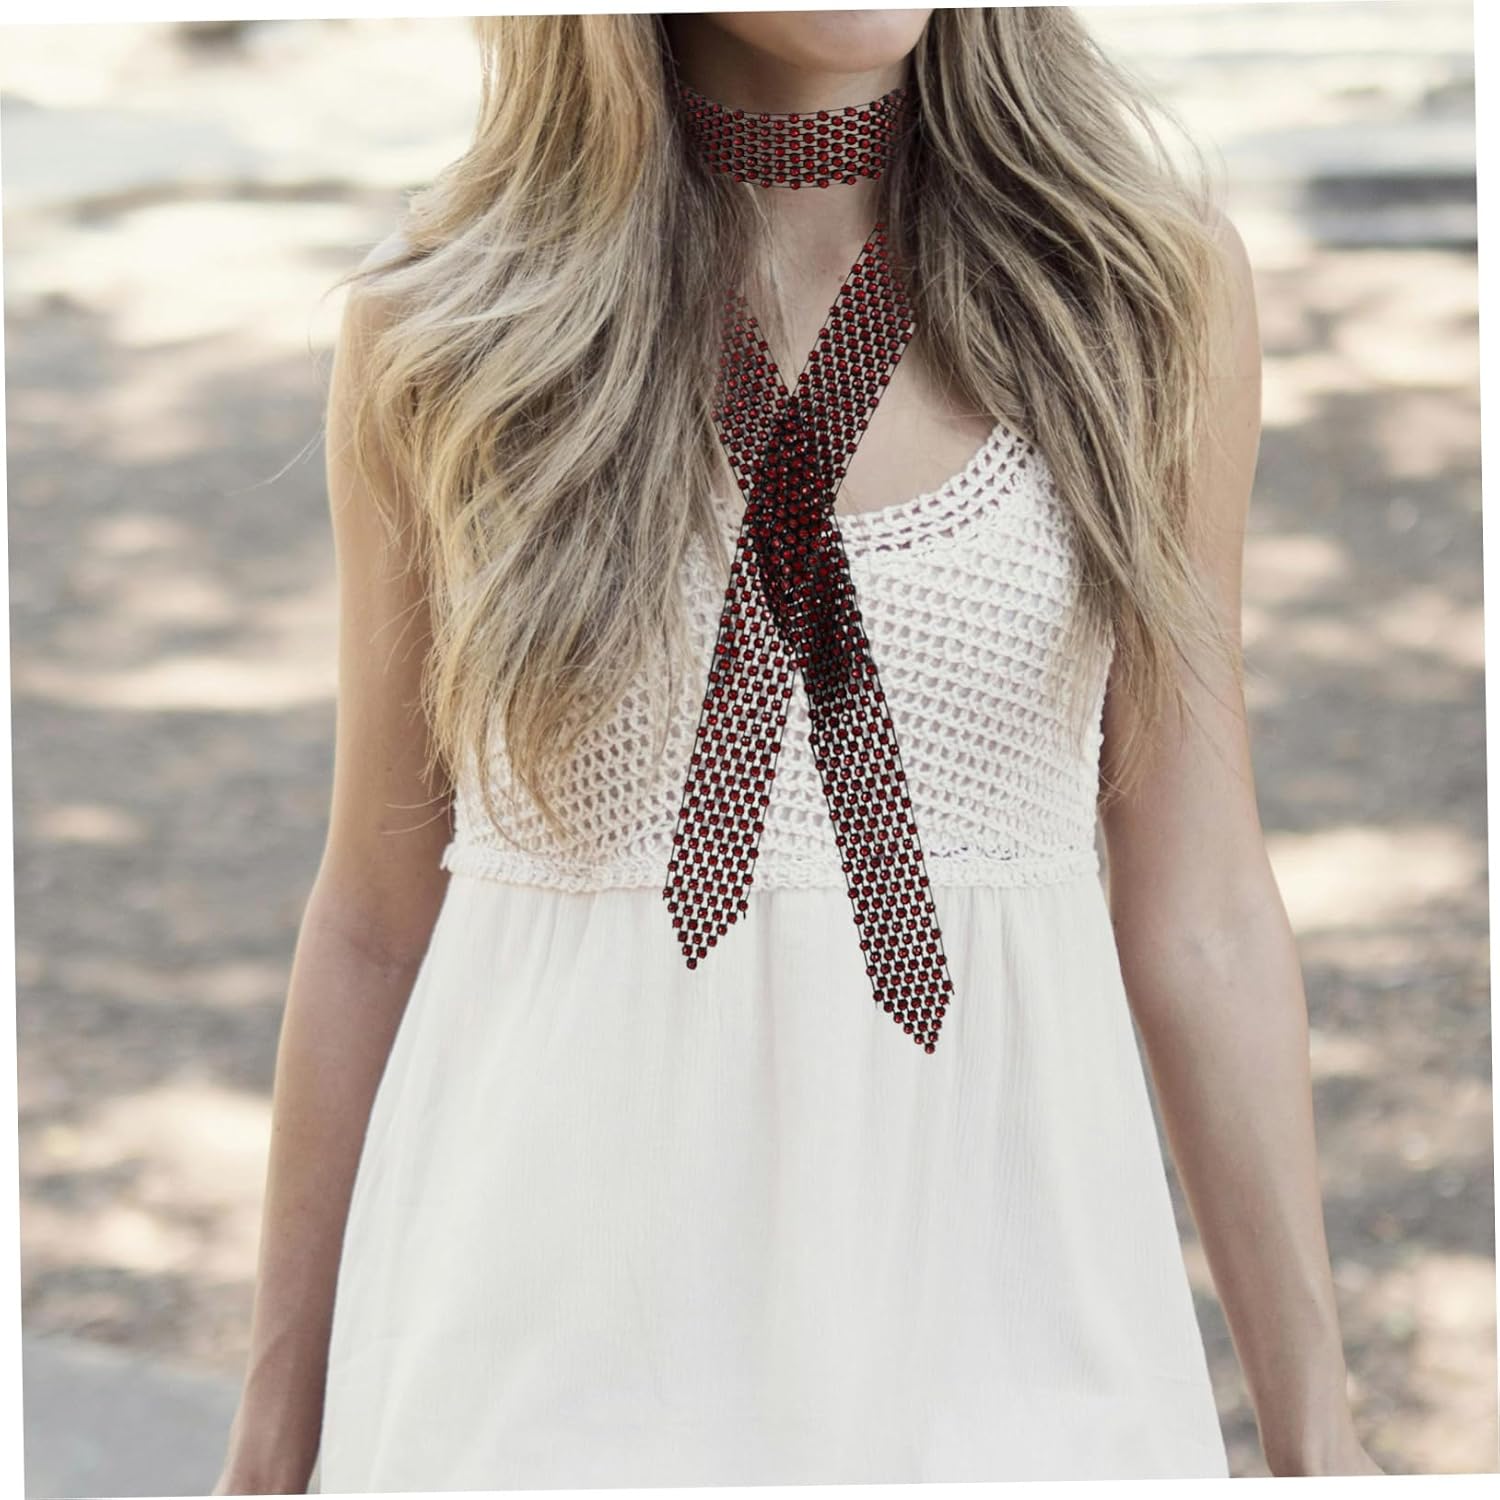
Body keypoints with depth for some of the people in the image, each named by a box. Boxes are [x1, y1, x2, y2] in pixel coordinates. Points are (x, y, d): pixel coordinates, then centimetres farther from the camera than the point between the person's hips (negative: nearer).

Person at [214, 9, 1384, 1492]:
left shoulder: (1149, 281, -1)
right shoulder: (443, 314, -3)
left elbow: (1197, 921, 1)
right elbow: (374, 916, 3)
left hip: (1001, 1307, 1)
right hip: (561, 1315, 0)